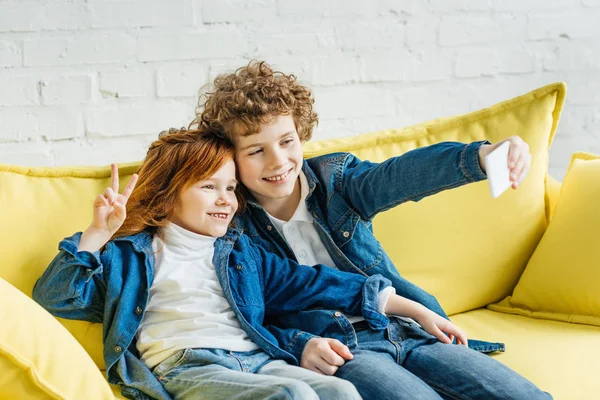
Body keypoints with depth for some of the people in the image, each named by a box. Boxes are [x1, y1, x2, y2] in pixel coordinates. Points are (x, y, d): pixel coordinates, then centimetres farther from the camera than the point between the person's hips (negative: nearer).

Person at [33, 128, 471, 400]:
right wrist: (97, 234, -6)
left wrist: (415, 310, 20)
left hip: (255, 360, 5)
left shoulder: (241, 252, 29)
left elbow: (315, 282, 25)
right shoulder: (131, 255, 16)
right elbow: (54, 298, 8)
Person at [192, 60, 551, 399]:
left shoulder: (335, 178, 6)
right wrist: (298, 345, -20)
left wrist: (480, 156, -36)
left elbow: (401, 175, -15)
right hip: (332, 351, -4)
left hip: (404, 330, 4)